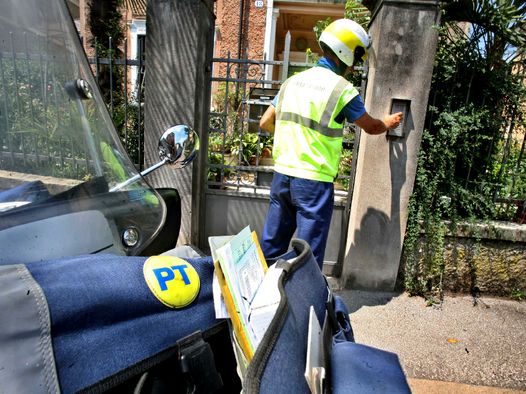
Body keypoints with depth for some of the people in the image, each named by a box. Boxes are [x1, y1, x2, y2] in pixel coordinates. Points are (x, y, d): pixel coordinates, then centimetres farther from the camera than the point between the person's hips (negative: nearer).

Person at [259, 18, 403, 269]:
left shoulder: (292, 81, 9)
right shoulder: (342, 89, -7)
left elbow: (265, 123, 13)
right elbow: (371, 127, 8)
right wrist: (388, 123, 29)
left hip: (282, 175, 6)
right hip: (313, 182, -6)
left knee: (271, 247, 18)